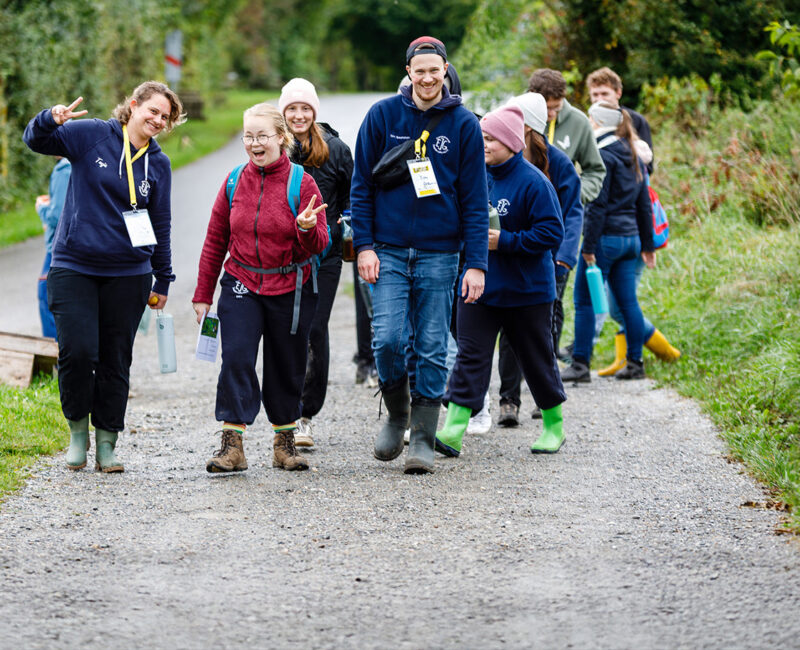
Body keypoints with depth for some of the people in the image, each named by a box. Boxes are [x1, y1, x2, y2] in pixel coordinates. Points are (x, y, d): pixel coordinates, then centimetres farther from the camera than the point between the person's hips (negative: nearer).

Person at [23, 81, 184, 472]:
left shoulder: (158, 164, 7)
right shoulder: (92, 135, -1)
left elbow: (160, 224, 13)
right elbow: (35, 140, -2)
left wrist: (162, 280, 14)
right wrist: (52, 120, -25)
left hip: (127, 275, 2)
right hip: (74, 267, -2)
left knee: (115, 360, 4)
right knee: (78, 350, -12)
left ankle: (106, 444, 14)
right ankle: (78, 430, 10)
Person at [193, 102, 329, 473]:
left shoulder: (301, 183, -7)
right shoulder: (235, 182, 2)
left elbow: (318, 246, -8)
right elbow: (215, 241, 10)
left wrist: (307, 229, -32)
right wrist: (203, 295, 10)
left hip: (290, 290, -1)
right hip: (241, 285, 1)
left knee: (286, 367, 8)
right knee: (236, 358, -14)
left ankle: (284, 442, 24)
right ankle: (232, 446, -14)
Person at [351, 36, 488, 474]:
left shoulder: (463, 125, 1)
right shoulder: (382, 116, 2)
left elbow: (474, 200, 2)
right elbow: (361, 186, 6)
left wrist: (476, 264, -5)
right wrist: (364, 245, -3)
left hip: (439, 253, 0)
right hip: (388, 251, 0)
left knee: (432, 348, 0)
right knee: (387, 339, -11)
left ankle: (423, 438, 6)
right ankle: (397, 413, 14)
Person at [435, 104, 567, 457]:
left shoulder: (533, 182, -14)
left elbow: (552, 233, -18)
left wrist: (505, 241, -22)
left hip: (526, 291, -4)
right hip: (479, 284, 5)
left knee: (537, 358, 9)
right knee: (470, 354, -5)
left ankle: (554, 425, 28)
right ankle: (454, 429, -12)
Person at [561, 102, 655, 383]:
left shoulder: (602, 156, -12)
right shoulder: (633, 157, 14)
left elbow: (597, 205, -16)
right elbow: (644, 204, 18)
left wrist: (589, 246, -15)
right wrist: (647, 245, 22)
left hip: (606, 237, -8)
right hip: (630, 238, 8)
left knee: (584, 302, -3)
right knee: (628, 302, 10)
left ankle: (580, 365, -3)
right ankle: (635, 363, 12)